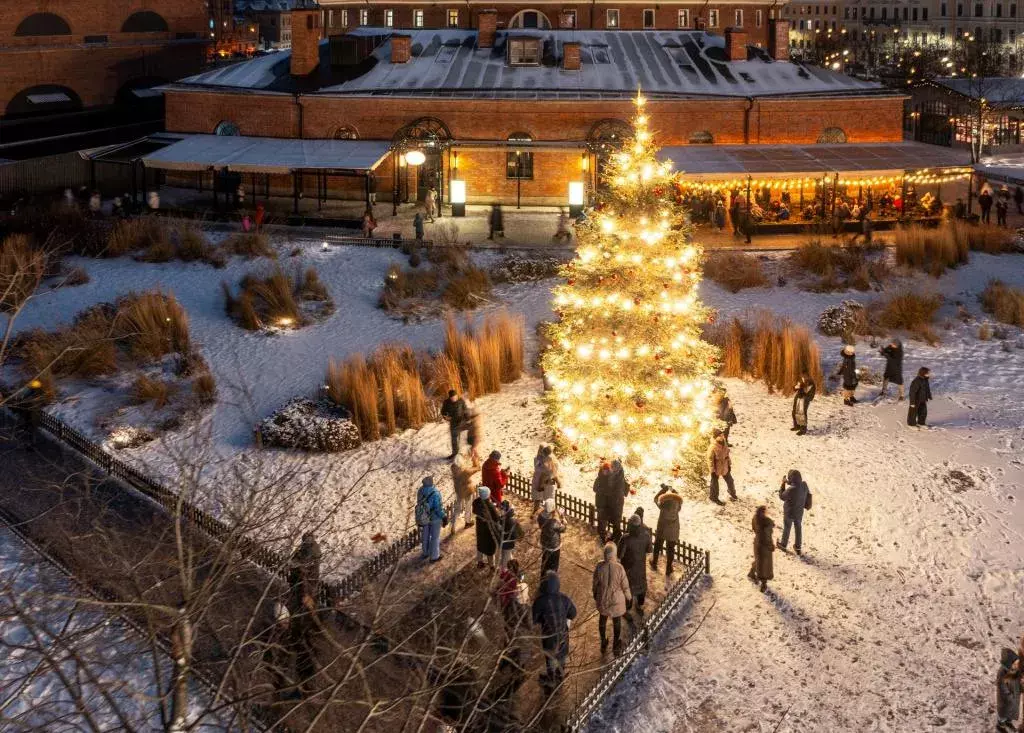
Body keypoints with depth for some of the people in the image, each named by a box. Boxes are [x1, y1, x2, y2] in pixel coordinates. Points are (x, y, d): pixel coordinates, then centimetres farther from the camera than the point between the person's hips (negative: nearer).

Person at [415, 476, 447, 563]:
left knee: (425, 536, 24)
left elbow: (419, 503, -2)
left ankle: (425, 553, 41)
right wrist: (444, 517, -10)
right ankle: (434, 556, 25)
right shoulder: (435, 493, -32)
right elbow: (438, 508, -26)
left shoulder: (421, 491, -14)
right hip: (435, 518, -5)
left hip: (425, 517, 5)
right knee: (435, 537, 13)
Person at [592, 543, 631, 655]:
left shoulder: (599, 567, -23)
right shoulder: (619, 568, -29)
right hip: (617, 599, -2)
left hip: (602, 598, 2)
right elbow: (625, 586, -16)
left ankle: (603, 643, 44)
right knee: (617, 622, 22)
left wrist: (595, 596, 13)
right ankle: (616, 648, 37)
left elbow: (595, 584, -8)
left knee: (602, 619, 28)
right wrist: (629, 598, 4)